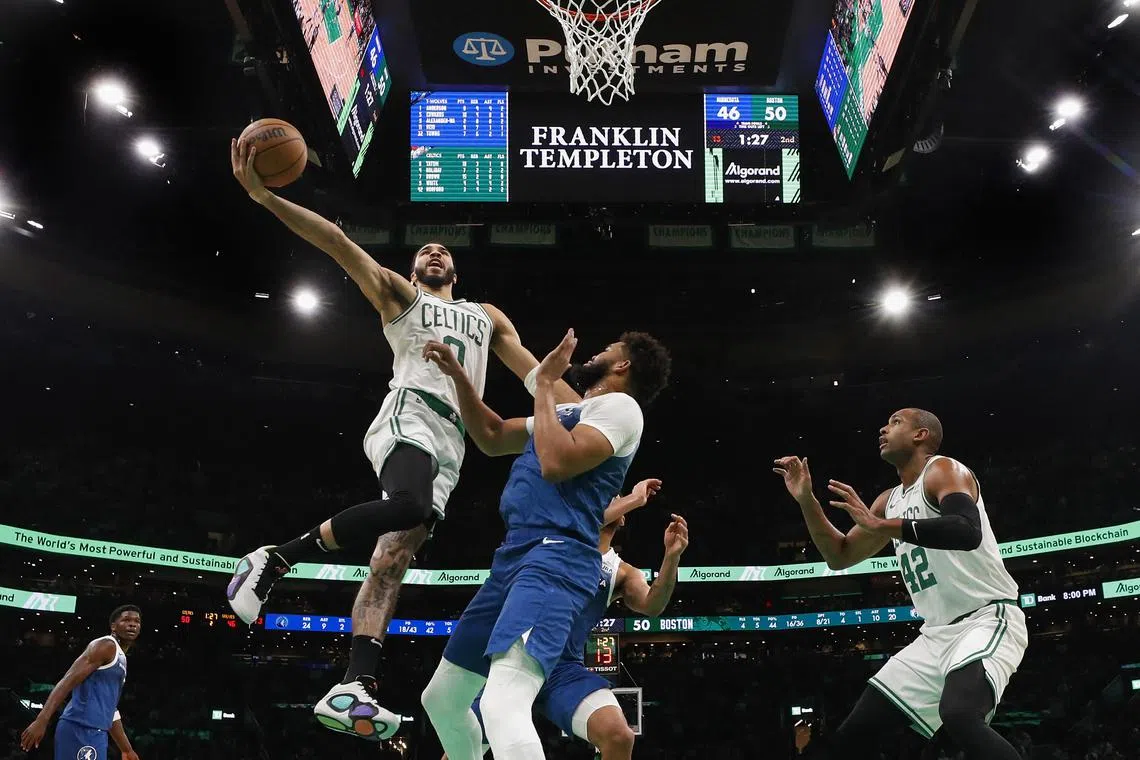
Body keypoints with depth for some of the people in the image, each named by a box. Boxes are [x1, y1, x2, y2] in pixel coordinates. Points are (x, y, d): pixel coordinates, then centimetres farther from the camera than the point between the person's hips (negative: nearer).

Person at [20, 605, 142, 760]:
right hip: (81, 729, -10)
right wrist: (41, 721, -27)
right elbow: (68, 680, -16)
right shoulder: (106, 646, -5)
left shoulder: (120, 659, 24)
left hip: (93, 732, 10)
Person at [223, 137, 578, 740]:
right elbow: (338, 243, 5)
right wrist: (265, 196, -7)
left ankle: (353, 689, -21)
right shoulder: (398, 295, 19)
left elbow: (533, 371, 26)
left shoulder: (487, 317, 33)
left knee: (393, 558, -9)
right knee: (410, 506, -36)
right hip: (409, 419, -4)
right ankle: (275, 559, -22)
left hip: (450, 445, 5)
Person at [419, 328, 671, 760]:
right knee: (441, 698, 18)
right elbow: (492, 438, 34)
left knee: (502, 705, -33)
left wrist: (545, 382, -6)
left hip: (556, 560, -10)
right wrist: (457, 375, 24)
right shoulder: (571, 412, 26)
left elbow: (557, 463, -18)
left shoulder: (620, 405, -3)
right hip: (514, 558, 10)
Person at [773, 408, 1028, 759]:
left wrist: (879, 525, -27)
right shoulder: (889, 500, 16)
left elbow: (967, 532, -29)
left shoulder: (943, 470, -9)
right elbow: (839, 557, 22)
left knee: (959, 716, -37)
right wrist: (806, 500, 9)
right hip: (937, 633, 9)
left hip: (987, 619, -8)